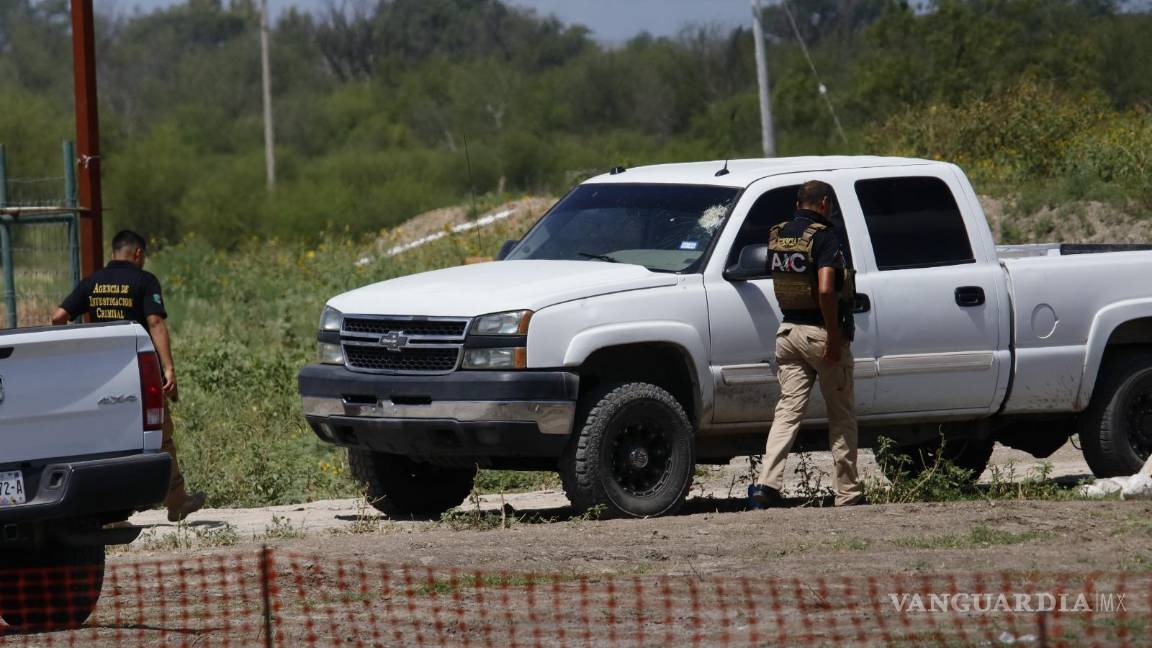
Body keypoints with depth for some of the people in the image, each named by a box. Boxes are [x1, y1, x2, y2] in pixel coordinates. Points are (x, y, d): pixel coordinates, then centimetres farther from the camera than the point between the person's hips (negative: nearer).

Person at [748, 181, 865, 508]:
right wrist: (834, 336, -19)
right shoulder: (823, 236, -14)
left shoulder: (778, 235, 8)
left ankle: (767, 483, -14)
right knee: (841, 415, 6)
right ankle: (848, 493, 10)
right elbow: (825, 289, -24)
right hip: (821, 332, -6)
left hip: (788, 331, 6)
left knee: (788, 410, 3)